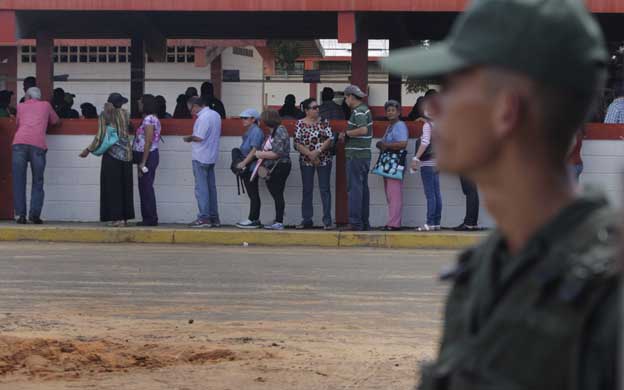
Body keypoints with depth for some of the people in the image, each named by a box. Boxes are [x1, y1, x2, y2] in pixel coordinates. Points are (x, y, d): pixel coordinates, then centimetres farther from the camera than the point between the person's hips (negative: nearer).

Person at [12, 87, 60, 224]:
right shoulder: (45, 105, 23)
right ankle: (35, 214, -9)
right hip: (38, 144, -1)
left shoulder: (21, 106, 25)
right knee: (37, 182, 5)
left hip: (19, 142, 1)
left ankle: (20, 214, -5)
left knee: (19, 181, 3)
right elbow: (55, 121, 35)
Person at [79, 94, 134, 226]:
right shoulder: (125, 114, 5)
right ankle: (125, 217, 10)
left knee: (112, 187, 1)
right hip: (126, 155, 4)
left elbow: (100, 136, -8)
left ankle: (117, 217, -4)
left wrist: (88, 150, 1)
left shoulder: (105, 115, -3)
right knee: (125, 187, 10)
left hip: (112, 154, -4)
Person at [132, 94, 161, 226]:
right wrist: (141, 161, 16)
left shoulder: (149, 119, -14)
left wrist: (143, 162, -19)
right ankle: (149, 218, 15)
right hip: (149, 156, 10)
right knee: (145, 188, 12)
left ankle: (151, 218, -4)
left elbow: (148, 142, -19)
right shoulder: (150, 118, 16)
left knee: (146, 187, -6)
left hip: (148, 156, -10)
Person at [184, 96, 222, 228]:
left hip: (201, 158, -9)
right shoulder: (216, 115, 11)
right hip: (211, 157, 9)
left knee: (201, 188, -5)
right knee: (211, 187, 12)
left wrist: (190, 138, -3)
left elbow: (199, 137, -22)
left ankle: (204, 218, -6)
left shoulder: (203, 118, -18)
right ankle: (214, 218, 14)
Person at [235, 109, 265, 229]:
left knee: (253, 194, -6)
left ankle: (253, 220, -5)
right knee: (253, 195, 11)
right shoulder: (249, 131, 18)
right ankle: (254, 219, 14)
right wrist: (242, 164, 10)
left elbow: (254, 150, -19)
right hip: (247, 168, 10)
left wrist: (244, 163, -19)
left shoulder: (256, 131, -12)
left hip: (252, 167, -10)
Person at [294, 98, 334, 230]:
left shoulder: (324, 122, 2)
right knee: (307, 190, 6)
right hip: (306, 162, 0)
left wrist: (318, 151, -16)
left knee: (325, 189, -2)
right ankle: (307, 220, 12)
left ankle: (327, 220, -3)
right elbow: (297, 143, -6)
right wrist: (310, 154, -17)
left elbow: (330, 139, -6)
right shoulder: (300, 123, -1)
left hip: (324, 160, 0)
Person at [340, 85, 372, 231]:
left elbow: (363, 130, -28)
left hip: (356, 155, -10)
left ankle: (355, 222, -10)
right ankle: (365, 222, 14)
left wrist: (346, 133, -15)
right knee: (363, 188, 11)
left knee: (354, 187, -9)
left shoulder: (358, 112, -14)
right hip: (365, 154, 10)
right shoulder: (365, 109, 17)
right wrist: (347, 137, 13)